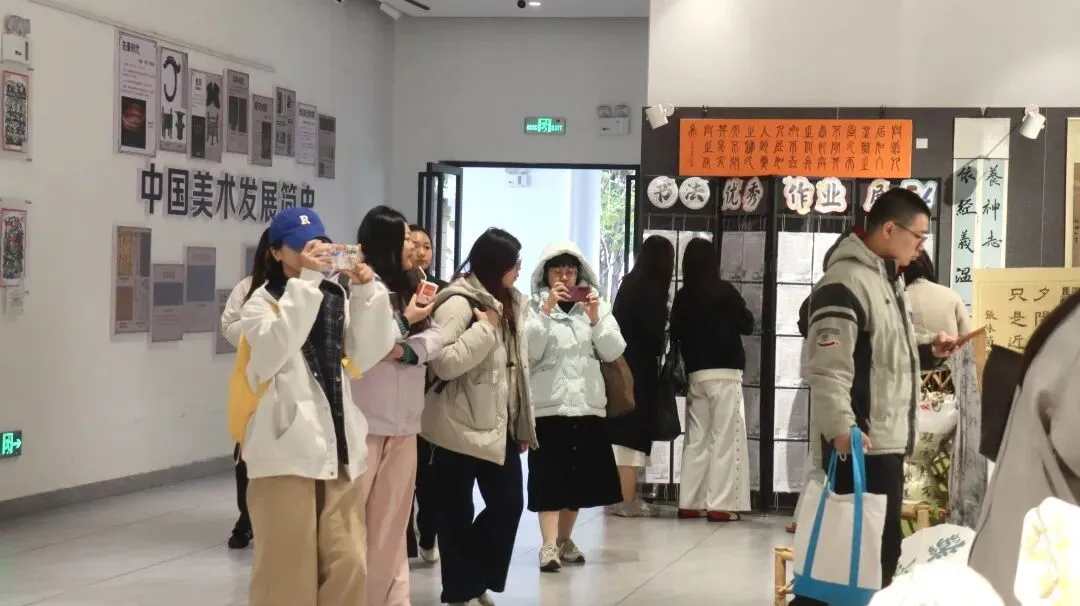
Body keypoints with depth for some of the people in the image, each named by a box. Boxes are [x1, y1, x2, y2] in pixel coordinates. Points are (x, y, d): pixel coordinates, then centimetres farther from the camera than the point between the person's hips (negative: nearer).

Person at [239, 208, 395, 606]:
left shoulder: (337, 297, 13)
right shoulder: (262, 303, -1)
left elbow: (366, 356, 3)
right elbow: (275, 347, -21)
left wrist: (367, 291, -6)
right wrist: (305, 281, -21)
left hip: (337, 446, 5)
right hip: (287, 450, -5)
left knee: (347, 565, 5)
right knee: (287, 568, -1)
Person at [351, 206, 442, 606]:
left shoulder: (406, 287, 15)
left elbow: (435, 337, 5)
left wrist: (405, 350, -13)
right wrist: (406, 321, -8)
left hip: (403, 421, 7)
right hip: (362, 419, -7)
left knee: (391, 521, 12)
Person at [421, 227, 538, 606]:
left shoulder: (504, 303, 13)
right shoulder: (458, 303, -14)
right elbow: (443, 362, -26)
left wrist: (523, 424, 18)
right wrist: (485, 328, -21)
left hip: (499, 426, 8)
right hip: (462, 428, -8)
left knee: (509, 504, 7)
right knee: (458, 512, 2)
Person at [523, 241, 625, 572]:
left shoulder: (597, 306, 10)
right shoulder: (534, 308, 1)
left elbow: (614, 352, 1)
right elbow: (529, 351, -12)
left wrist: (595, 319, -13)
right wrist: (547, 310, -18)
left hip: (588, 404, 4)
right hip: (548, 404, -4)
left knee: (579, 476, 11)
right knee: (550, 476, -10)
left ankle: (564, 539, 25)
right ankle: (549, 545, -14)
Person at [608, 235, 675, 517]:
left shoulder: (631, 282, 10)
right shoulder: (651, 290, -13)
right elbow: (655, 333, -13)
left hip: (622, 364, 8)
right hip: (639, 367, -8)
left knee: (623, 431, 10)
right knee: (633, 433, -4)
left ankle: (623, 496, 12)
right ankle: (627, 500, -3)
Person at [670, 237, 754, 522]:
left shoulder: (682, 296, 4)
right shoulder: (724, 291, -6)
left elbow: (675, 333, 6)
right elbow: (748, 325, 0)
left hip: (695, 375, 4)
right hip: (724, 374, -4)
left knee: (696, 438, 10)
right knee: (725, 439, -3)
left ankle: (690, 503, 9)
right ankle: (720, 504, -8)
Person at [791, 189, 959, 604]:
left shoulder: (888, 277, 16)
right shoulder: (845, 282, -17)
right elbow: (826, 365, -25)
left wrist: (928, 349, 10)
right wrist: (839, 427, -34)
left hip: (888, 439, 10)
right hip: (860, 444, -10)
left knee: (880, 547, 16)